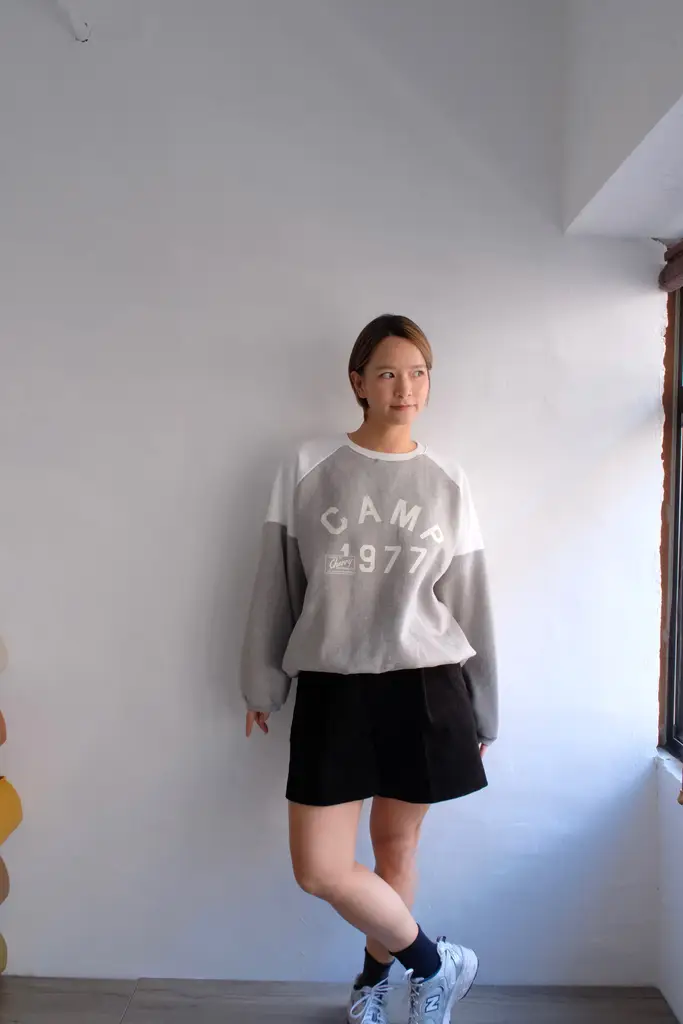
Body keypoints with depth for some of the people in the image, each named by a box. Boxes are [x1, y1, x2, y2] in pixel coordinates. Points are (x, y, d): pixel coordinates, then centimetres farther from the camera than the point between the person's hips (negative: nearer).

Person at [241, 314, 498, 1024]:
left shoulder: (447, 484, 3)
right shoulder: (308, 468, -1)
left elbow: (469, 603, 6)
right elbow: (277, 583, 4)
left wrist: (482, 714, 9)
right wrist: (262, 682, 8)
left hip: (425, 687, 1)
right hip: (332, 688, 0)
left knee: (396, 847, 13)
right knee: (318, 868, 0)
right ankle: (438, 965, 26)